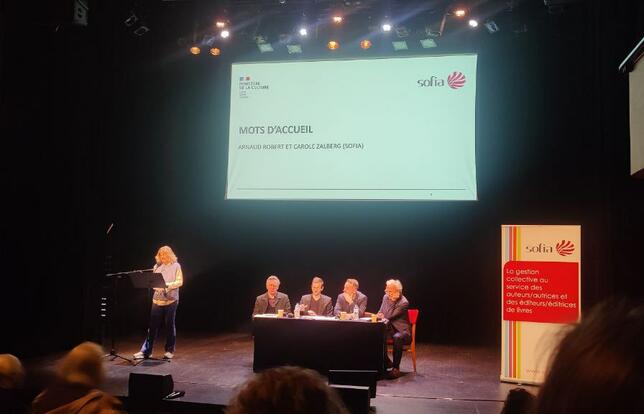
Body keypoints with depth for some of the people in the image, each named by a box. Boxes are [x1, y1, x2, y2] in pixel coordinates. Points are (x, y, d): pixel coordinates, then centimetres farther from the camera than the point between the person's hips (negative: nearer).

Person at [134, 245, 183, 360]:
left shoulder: (176, 266, -1)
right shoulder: (157, 266, 10)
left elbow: (180, 282, -6)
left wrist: (167, 285, -20)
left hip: (170, 300, -3)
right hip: (157, 299, 3)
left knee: (170, 325, 4)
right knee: (153, 325, 2)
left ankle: (170, 350, 15)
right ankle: (146, 351, 6)